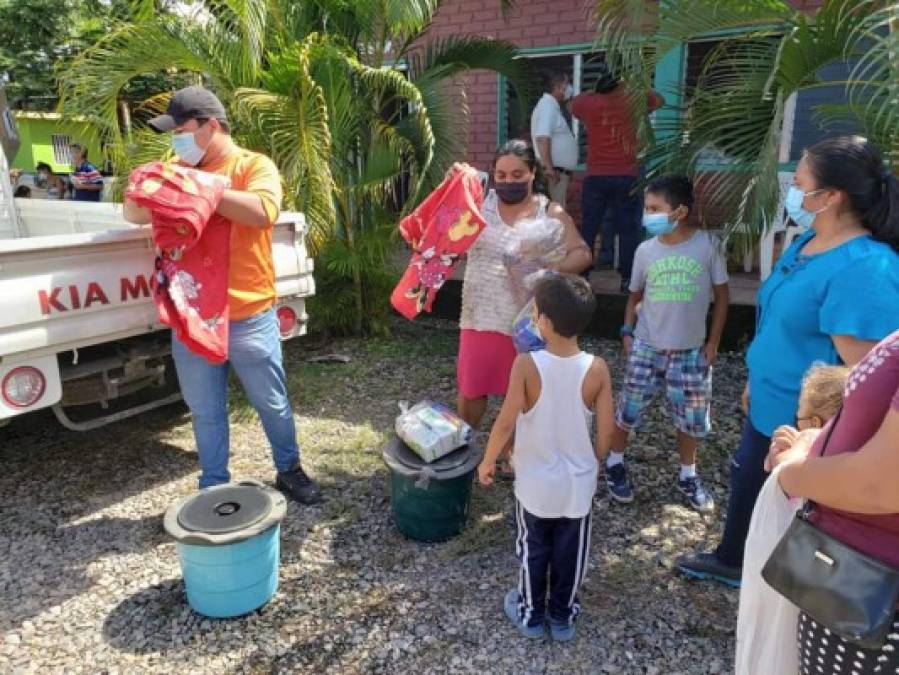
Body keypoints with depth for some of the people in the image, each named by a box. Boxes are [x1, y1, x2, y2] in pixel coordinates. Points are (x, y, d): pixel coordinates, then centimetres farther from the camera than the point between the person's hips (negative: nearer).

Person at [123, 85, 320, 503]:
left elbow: (263, 211, -23)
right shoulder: (182, 172, 13)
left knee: (272, 403, 11)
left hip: (249, 318, -4)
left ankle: (289, 470, 33)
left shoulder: (254, 166, -3)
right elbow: (134, 213, 14)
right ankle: (213, 487, 31)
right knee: (205, 412, 14)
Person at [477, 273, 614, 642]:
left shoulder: (526, 365, -22)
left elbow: (506, 423, -19)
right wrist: (590, 463, 10)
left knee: (533, 550, 20)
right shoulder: (597, 369, -15)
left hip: (535, 482, -1)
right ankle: (563, 617, 38)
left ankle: (530, 614, 38)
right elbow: (605, 434, -10)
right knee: (570, 552, 20)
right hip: (578, 483, 2)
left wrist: (487, 461, -1)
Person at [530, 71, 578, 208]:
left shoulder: (553, 106, 19)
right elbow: (542, 138, -24)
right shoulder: (548, 106, -12)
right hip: (555, 170, -10)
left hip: (560, 170, 10)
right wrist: (548, 167, -29)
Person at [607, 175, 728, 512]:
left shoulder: (708, 246, -9)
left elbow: (722, 295, -1)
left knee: (692, 417, 10)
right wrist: (627, 331, -2)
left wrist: (713, 341, -2)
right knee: (628, 408, 8)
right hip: (646, 347, 1)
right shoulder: (646, 250, -3)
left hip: (690, 350, -1)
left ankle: (687, 475, 32)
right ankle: (615, 464, 29)